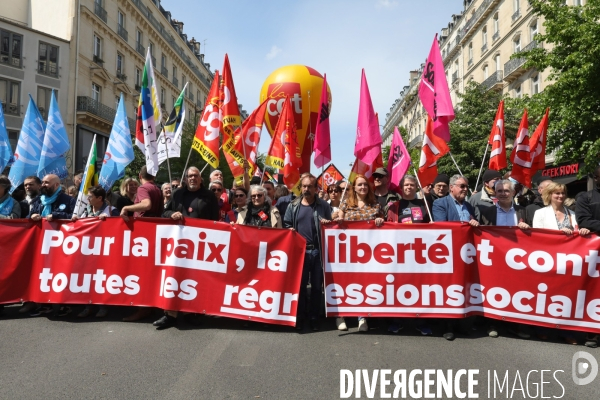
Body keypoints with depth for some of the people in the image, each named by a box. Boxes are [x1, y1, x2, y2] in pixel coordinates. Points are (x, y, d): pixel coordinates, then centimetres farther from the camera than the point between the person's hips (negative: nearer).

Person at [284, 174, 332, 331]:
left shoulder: (324, 206, 6)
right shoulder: (293, 206, 8)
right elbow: (286, 225, 12)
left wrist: (327, 224, -13)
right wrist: (290, 232, -8)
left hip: (318, 251, 0)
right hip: (299, 251, 1)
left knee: (317, 286, 7)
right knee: (300, 285, 7)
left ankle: (314, 318, 20)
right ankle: (300, 317, 18)